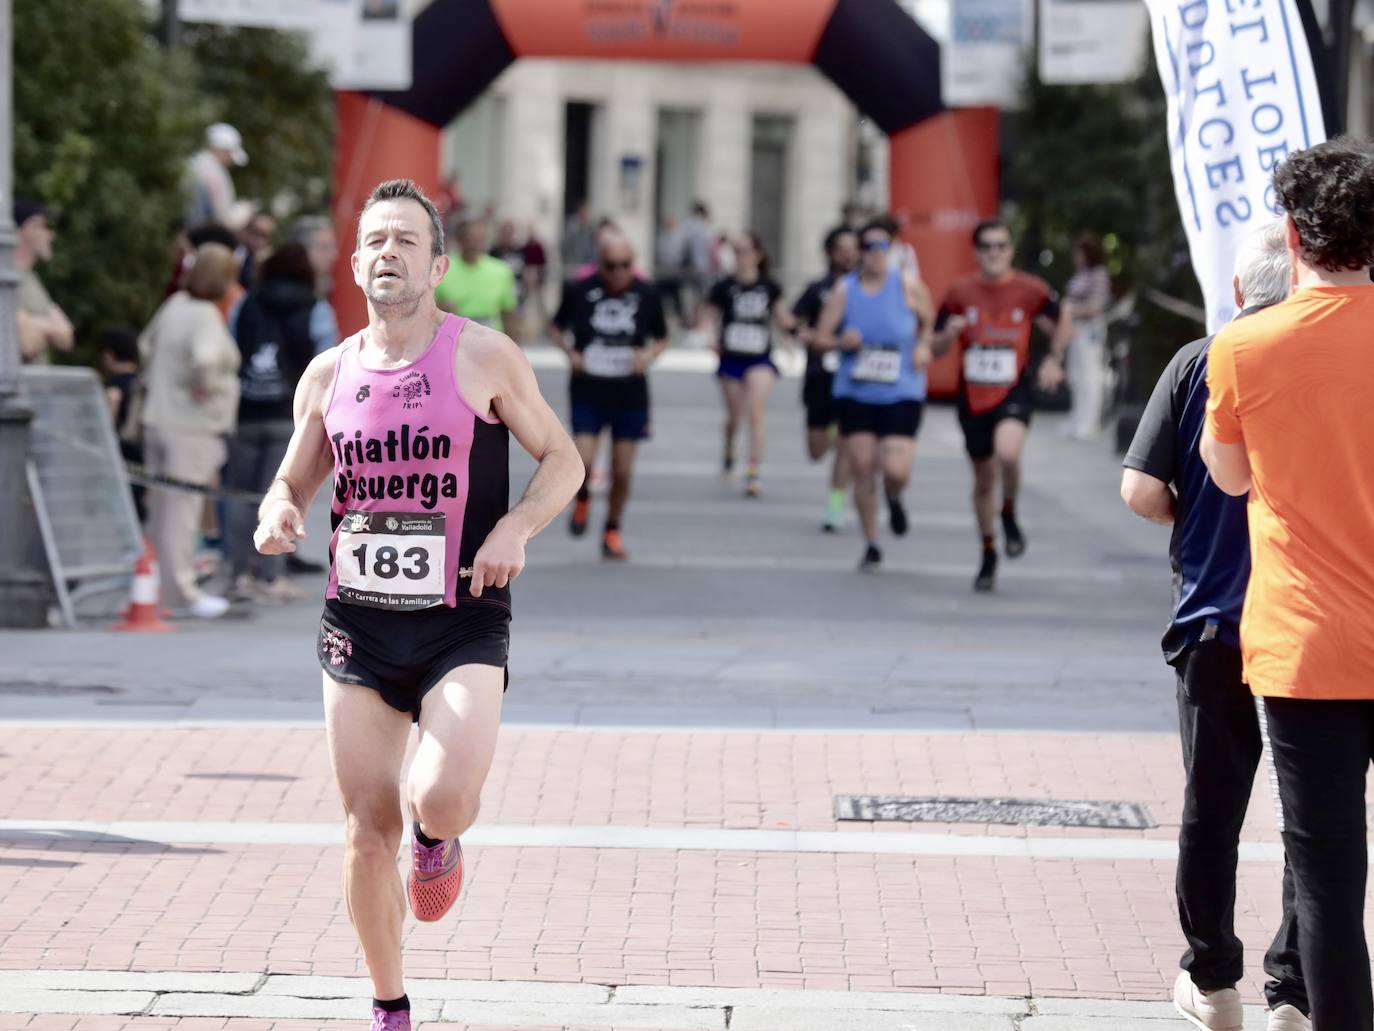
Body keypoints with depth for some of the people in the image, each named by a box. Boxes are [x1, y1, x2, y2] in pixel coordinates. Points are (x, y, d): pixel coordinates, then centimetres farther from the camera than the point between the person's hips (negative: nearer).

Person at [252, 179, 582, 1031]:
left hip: (461, 624, -3)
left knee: (442, 800, -24)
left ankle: (442, 838, 15)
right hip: (357, 625, 3)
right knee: (368, 833, 3)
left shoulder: (483, 356, -4)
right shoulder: (330, 374, 6)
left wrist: (516, 527, -14)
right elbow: (293, 484, 17)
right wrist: (277, 515, -6)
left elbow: (563, 459, 3)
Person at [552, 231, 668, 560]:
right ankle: (582, 499, 21)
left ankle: (612, 532, 23)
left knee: (622, 472, 3)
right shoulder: (580, 291, -4)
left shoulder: (646, 295, -1)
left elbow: (661, 338, 13)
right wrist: (570, 353, -8)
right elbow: (558, 327, 11)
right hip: (587, 393, -1)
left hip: (630, 396, 1)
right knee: (583, 462, -14)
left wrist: (648, 355, -9)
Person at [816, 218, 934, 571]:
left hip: (901, 394, -2)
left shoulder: (908, 284, -4)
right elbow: (822, 335, 5)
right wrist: (842, 341, -16)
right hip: (854, 393, 2)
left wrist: (923, 347, -9)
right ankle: (871, 545, 17)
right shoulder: (845, 289, -1)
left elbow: (930, 321, 10)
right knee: (862, 469, 0)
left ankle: (894, 499, 26)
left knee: (895, 470, -14)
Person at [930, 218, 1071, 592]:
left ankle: (1009, 516, -2)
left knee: (1007, 453, -31)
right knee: (984, 478, 13)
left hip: (1013, 393, -3)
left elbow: (1062, 323, 14)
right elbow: (936, 348, 5)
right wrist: (949, 334, -17)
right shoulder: (960, 293, -1)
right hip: (973, 396, 3)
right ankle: (988, 554, 31)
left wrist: (1054, 359, 0)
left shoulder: (1030, 290, -4)